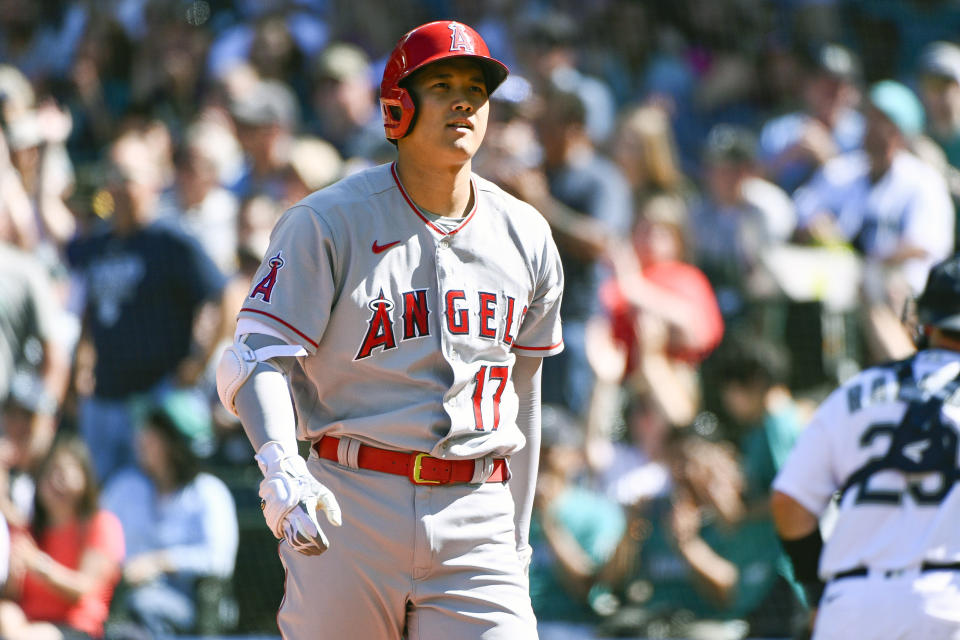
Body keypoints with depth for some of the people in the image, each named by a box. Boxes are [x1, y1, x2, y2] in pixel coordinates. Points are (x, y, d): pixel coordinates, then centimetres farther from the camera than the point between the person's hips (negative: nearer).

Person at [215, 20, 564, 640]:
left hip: (477, 516, 3)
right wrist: (281, 468, -28)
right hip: (352, 507, -3)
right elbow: (259, 357, -10)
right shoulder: (328, 223, -3)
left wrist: (517, 539, 20)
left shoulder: (526, 236, 11)